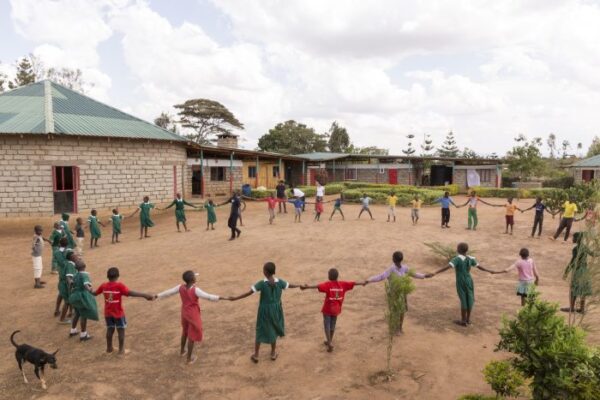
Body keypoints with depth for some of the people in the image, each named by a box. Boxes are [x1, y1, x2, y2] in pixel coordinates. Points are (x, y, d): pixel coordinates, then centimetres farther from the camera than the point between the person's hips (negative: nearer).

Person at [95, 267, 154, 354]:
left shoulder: (104, 286, -4)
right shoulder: (119, 286, -20)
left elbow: (95, 293, 14)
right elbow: (130, 293, -31)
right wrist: (145, 295, -37)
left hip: (108, 313, 5)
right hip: (118, 313, -5)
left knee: (110, 329, 19)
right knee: (121, 330, 7)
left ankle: (109, 348, 29)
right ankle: (121, 350, 12)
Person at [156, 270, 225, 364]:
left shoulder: (180, 287, -12)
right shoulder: (195, 290, -29)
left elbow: (168, 292, 0)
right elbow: (208, 297, -36)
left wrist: (157, 296, 15)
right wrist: (222, 298, -39)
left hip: (184, 313, 6)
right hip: (193, 315, -6)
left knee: (185, 331, 29)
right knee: (192, 336, 9)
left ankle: (182, 350, 48)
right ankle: (189, 358, 21)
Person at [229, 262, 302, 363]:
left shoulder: (262, 283, -20)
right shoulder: (279, 282, -10)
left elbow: (249, 293, -19)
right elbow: (290, 285, 7)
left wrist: (235, 298, -12)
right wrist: (300, 286, 27)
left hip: (264, 310, -3)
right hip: (275, 310, 3)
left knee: (260, 331, 13)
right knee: (273, 330, 22)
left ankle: (256, 355, 22)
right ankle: (273, 353, 34)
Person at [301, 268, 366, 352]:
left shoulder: (328, 284, -19)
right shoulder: (342, 284, -5)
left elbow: (318, 286, -34)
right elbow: (353, 283, 6)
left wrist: (307, 287, -41)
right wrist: (362, 283, 21)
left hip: (327, 309, -5)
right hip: (336, 309, 5)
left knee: (327, 325, 4)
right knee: (333, 325, 19)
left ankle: (329, 343, -5)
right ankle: (330, 341, 33)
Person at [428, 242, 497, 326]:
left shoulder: (457, 259, -18)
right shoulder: (470, 258, -2)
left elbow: (448, 267, -31)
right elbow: (479, 266, 10)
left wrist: (436, 273, -37)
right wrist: (489, 271, 28)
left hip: (461, 282, -5)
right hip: (469, 281, 5)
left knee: (463, 300, 2)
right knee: (469, 299, 12)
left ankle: (463, 321, 11)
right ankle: (468, 319, 25)